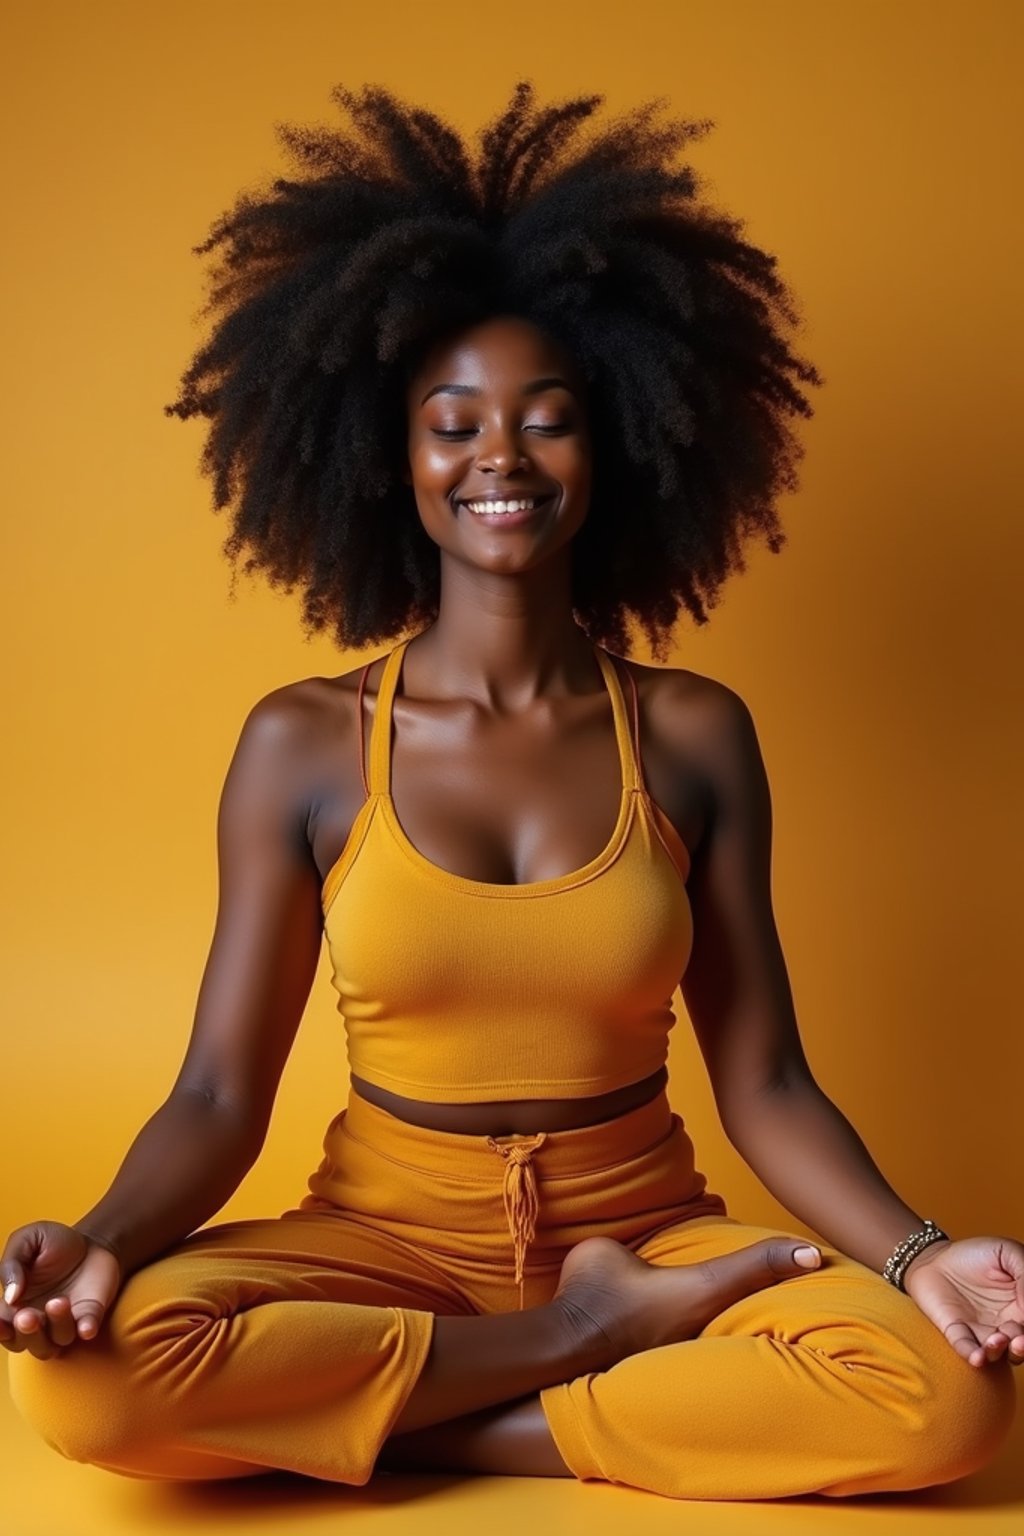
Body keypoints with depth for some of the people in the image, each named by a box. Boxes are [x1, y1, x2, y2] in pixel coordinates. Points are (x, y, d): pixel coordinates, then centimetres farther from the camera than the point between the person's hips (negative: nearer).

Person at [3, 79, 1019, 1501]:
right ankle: (589, 1337, -12)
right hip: (385, 1242, -1)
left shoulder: (695, 735, 0)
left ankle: (374, 1420, -14)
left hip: (650, 1232, 2)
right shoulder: (303, 745, -3)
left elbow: (764, 1083, 0)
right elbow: (220, 1093, -6)